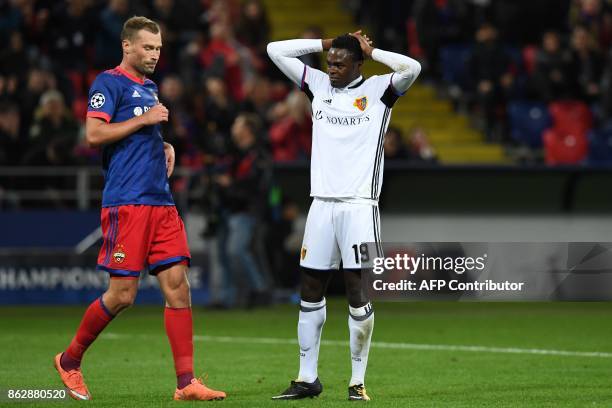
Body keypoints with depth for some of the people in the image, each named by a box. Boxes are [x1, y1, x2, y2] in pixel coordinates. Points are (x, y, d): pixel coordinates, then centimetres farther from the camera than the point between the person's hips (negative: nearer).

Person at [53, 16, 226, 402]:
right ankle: (70, 360, 14)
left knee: (178, 286, -2)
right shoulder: (109, 83, -4)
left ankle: (186, 381, -3)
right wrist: (144, 119, -12)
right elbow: (94, 133, -15)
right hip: (126, 203, -8)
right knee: (122, 294, -7)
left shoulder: (150, 88, 21)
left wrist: (165, 146, 13)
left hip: (161, 201, 8)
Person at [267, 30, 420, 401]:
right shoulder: (319, 84, 12)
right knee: (310, 290, 5)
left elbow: (412, 68, -18)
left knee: (358, 291, -5)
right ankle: (307, 378, 12)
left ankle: (358, 381, 1)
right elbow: (275, 50, 13)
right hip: (322, 204, 5)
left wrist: (370, 51, -5)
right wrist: (326, 44, 8)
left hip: (359, 206, -4)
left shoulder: (378, 90, 0)